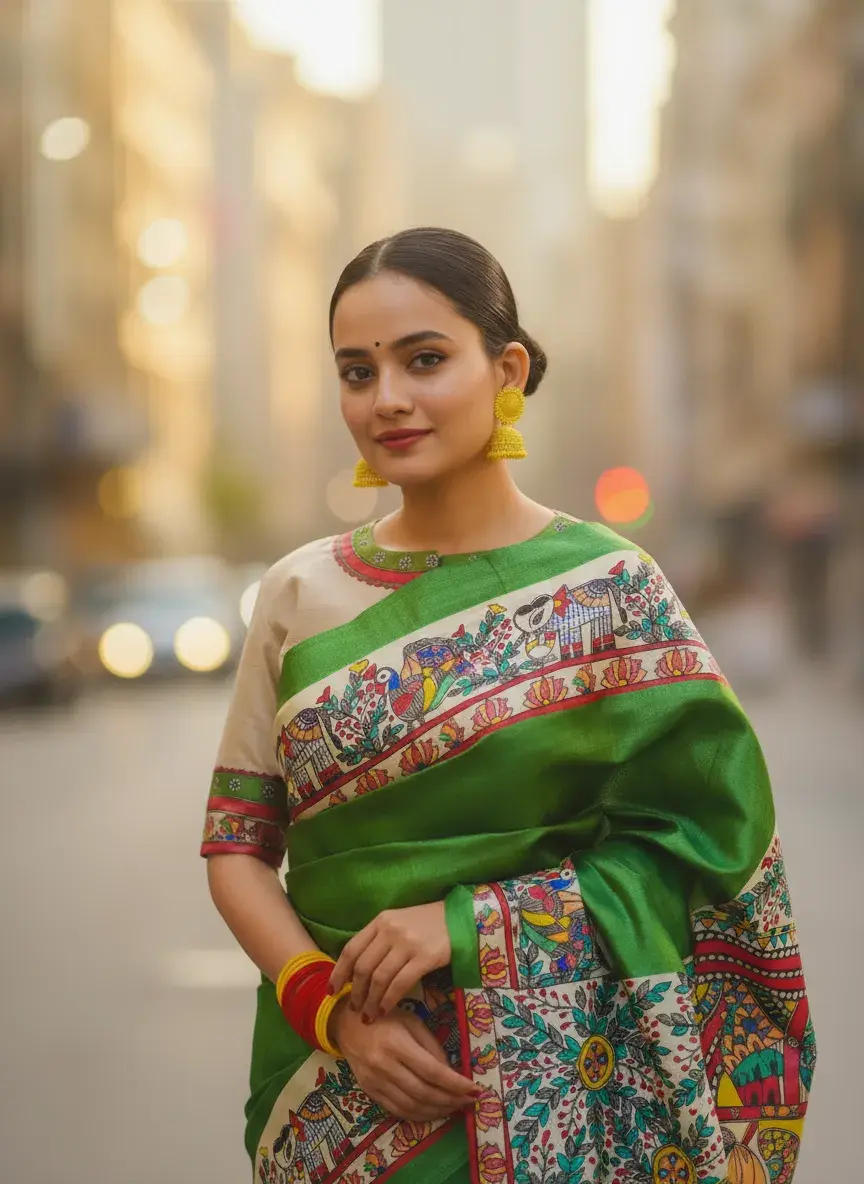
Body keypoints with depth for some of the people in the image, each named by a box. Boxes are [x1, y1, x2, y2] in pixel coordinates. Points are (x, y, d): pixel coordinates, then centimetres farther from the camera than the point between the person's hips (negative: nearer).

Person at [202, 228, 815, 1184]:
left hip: (557, 1080, -2)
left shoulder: (609, 590, -7)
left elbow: (700, 839, -8)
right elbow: (238, 847, 3)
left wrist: (468, 923, -17)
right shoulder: (300, 595, 1)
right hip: (340, 1077, 2)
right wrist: (333, 1007, -13)